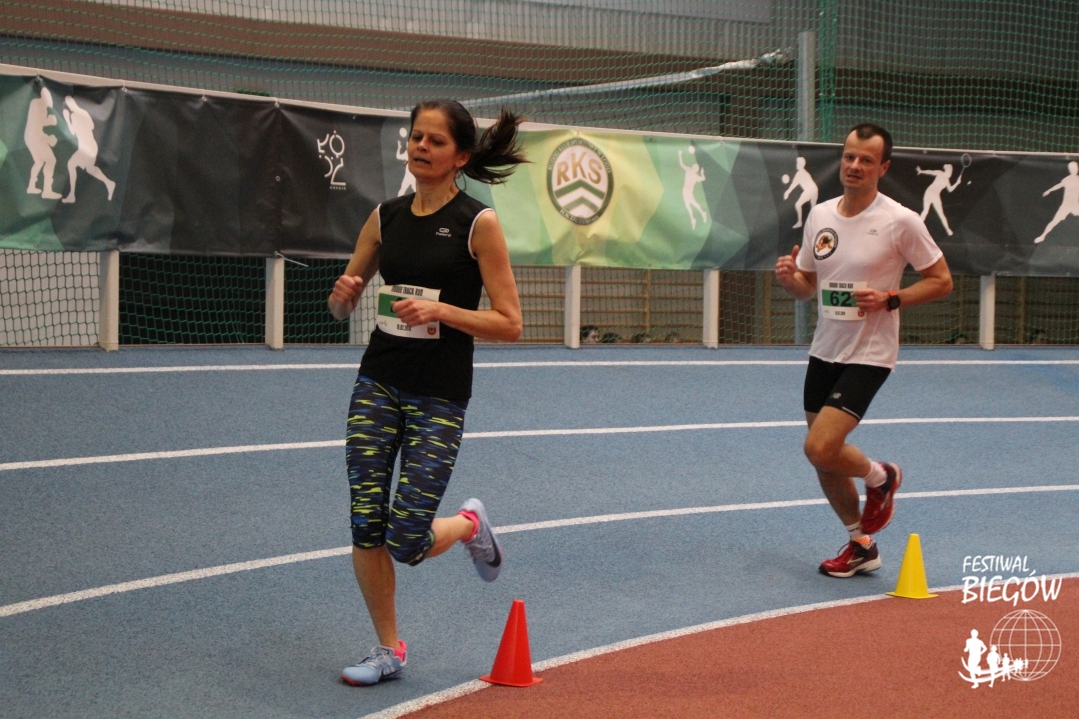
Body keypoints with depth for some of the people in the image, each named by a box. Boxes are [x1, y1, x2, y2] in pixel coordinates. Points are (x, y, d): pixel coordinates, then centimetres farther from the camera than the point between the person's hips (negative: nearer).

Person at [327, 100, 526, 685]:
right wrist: (344, 293, -9)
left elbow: (509, 324, -10)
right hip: (377, 384, 5)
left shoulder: (478, 223, -8)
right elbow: (342, 307, 14)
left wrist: (440, 310, -23)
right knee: (365, 527, 2)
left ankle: (468, 525, 27)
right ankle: (388, 650, 21)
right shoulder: (386, 217, 6)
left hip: (439, 399, -4)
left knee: (407, 544, -7)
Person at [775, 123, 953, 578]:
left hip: (868, 356, -6)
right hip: (824, 351, 6)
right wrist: (789, 277, -10)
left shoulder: (900, 221, -12)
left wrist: (890, 299, -18)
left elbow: (941, 280, -5)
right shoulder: (819, 216, 4)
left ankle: (880, 477, 14)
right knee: (824, 458, 10)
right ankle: (861, 544, 29)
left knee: (820, 447, -18)